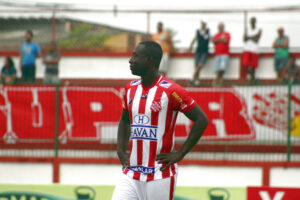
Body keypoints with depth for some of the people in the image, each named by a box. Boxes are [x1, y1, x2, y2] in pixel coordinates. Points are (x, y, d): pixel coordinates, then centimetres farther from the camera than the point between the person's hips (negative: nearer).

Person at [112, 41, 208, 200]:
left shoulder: (170, 91, -11)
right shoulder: (130, 89, 10)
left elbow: (201, 120, -10)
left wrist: (179, 154, -12)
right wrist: (121, 151, 10)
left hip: (160, 174, -6)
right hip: (131, 174, 6)